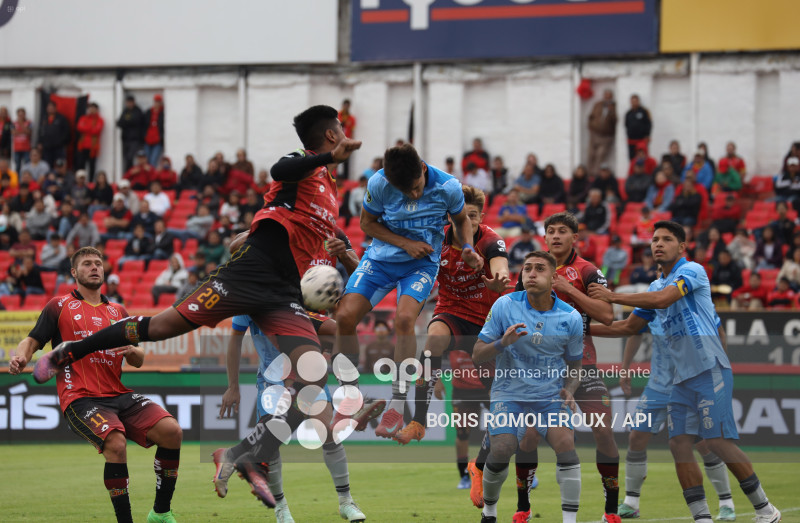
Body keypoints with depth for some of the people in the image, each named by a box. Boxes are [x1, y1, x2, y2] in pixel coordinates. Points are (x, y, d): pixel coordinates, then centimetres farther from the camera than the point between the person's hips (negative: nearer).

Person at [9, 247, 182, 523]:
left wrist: (132, 350, -5)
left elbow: (138, 361, 19)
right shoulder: (59, 306, 9)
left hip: (118, 395, 5)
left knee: (171, 430, -17)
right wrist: (21, 357, -20)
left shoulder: (117, 311, 21)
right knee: (115, 443, -33)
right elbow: (33, 341, 4)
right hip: (81, 398, -5)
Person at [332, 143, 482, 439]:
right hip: (381, 257, 2)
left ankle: (397, 408, -19)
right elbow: (368, 223, -1)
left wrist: (467, 249, -12)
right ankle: (350, 396, 4)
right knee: (346, 316, -16)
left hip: (421, 263, -2)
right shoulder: (378, 184, -17)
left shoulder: (448, 187, -16)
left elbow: (461, 220, 6)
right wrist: (405, 243, -13)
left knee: (404, 318, -28)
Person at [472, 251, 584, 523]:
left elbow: (573, 366, 9)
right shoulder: (505, 306, -8)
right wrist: (503, 343, -25)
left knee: (565, 444, -23)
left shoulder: (571, 318, -4)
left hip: (550, 396, 1)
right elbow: (477, 355, -5)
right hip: (509, 395, -1)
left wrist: (569, 391, -12)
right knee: (501, 451, -18)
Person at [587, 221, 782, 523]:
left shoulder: (692, 271, -6)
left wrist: (613, 297, -18)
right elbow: (630, 327, 27)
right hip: (683, 378, 8)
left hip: (710, 370, -8)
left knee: (718, 441, -12)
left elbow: (662, 299, -22)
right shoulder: (656, 286, 18)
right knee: (679, 443, -5)